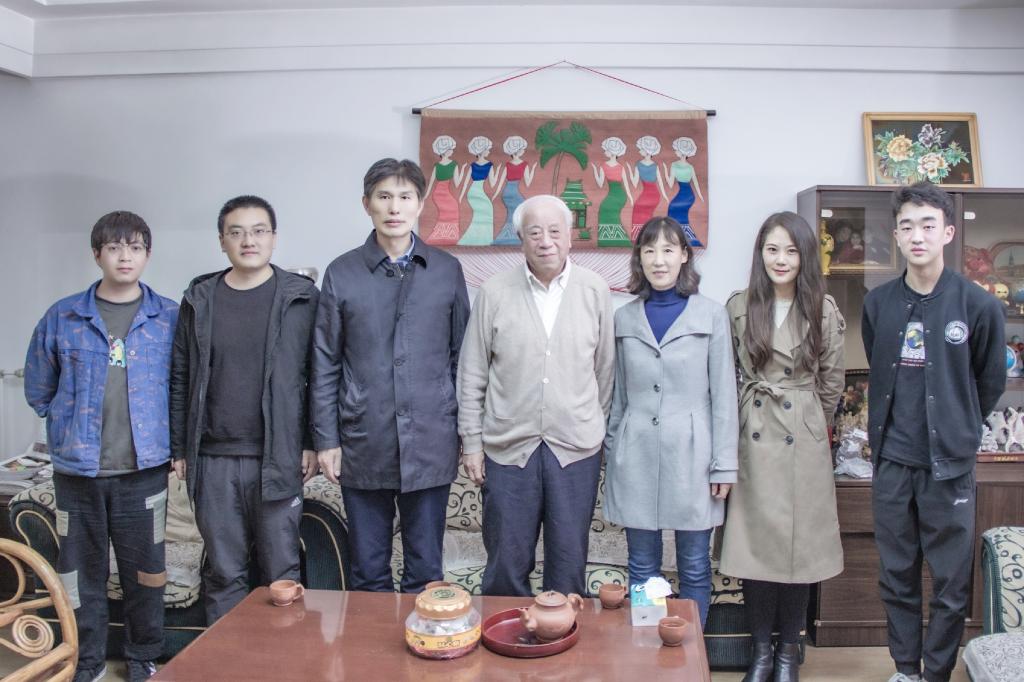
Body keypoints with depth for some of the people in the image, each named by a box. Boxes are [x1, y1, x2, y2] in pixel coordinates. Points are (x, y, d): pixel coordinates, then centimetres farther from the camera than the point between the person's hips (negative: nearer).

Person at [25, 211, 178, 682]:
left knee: (144, 571, 9)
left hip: (144, 470, -1)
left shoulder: (170, 318, 0)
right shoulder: (63, 317, 1)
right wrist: (71, 426, 8)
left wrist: (169, 438, 3)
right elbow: (39, 389, 11)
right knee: (81, 572, 11)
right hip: (77, 471, 1)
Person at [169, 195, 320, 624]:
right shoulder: (199, 300, 8)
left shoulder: (300, 298, 0)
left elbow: (317, 376, 0)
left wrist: (312, 444, -4)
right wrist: (180, 449, 7)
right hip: (213, 460, 3)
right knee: (223, 572, 11)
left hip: (278, 458, -2)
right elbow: (181, 379, 10)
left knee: (281, 571, 6)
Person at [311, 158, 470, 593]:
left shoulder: (447, 271, 3)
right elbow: (325, 365, 4)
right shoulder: (341, 273, 2)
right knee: (368, 573, 12)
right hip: (363, 444, 0)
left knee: (426, 573, 10)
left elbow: (461, 356, 7)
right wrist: (326, 439, 0)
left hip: (431, 444, 0)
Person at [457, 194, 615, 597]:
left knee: (569, 564, 12)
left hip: (576, 448, 1)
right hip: (507, 447, 0)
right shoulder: (494, 293, -2)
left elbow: (604, 371, 6)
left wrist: (595, 431, 8)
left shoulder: (595, 292, 0)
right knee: (506, 565, 11)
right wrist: (472, 441, 1)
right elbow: (471, 376, 2)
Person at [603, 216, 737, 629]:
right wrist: (611, 453, 10)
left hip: (691, 456, -2)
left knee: (695, 569, 7)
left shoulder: (711, 315, 0)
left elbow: (723, 395, -1)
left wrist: (724, 465, -5)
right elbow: (618, 395, 12)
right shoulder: (624, 319, 8)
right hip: (636, 456, 2)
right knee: (642, 569, 10)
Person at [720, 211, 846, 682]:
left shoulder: (823, 310, 0)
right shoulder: (738, 308, 0)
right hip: (752, 438, 0)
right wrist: (744, 420, 8)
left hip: (803, 439, 0)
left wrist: (811, 424, 12)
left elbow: (831, 380, 8)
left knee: (799, 544, 6)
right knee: (754, 542, 4)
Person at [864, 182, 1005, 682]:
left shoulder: (978, 305, -8)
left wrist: (958, 431, 12)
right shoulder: (878, 303, 2)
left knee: (951, 584, 7)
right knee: (896, 577, 13)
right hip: (892, 463, 3)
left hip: (949, 465, -3)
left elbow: (991, 382, 5)